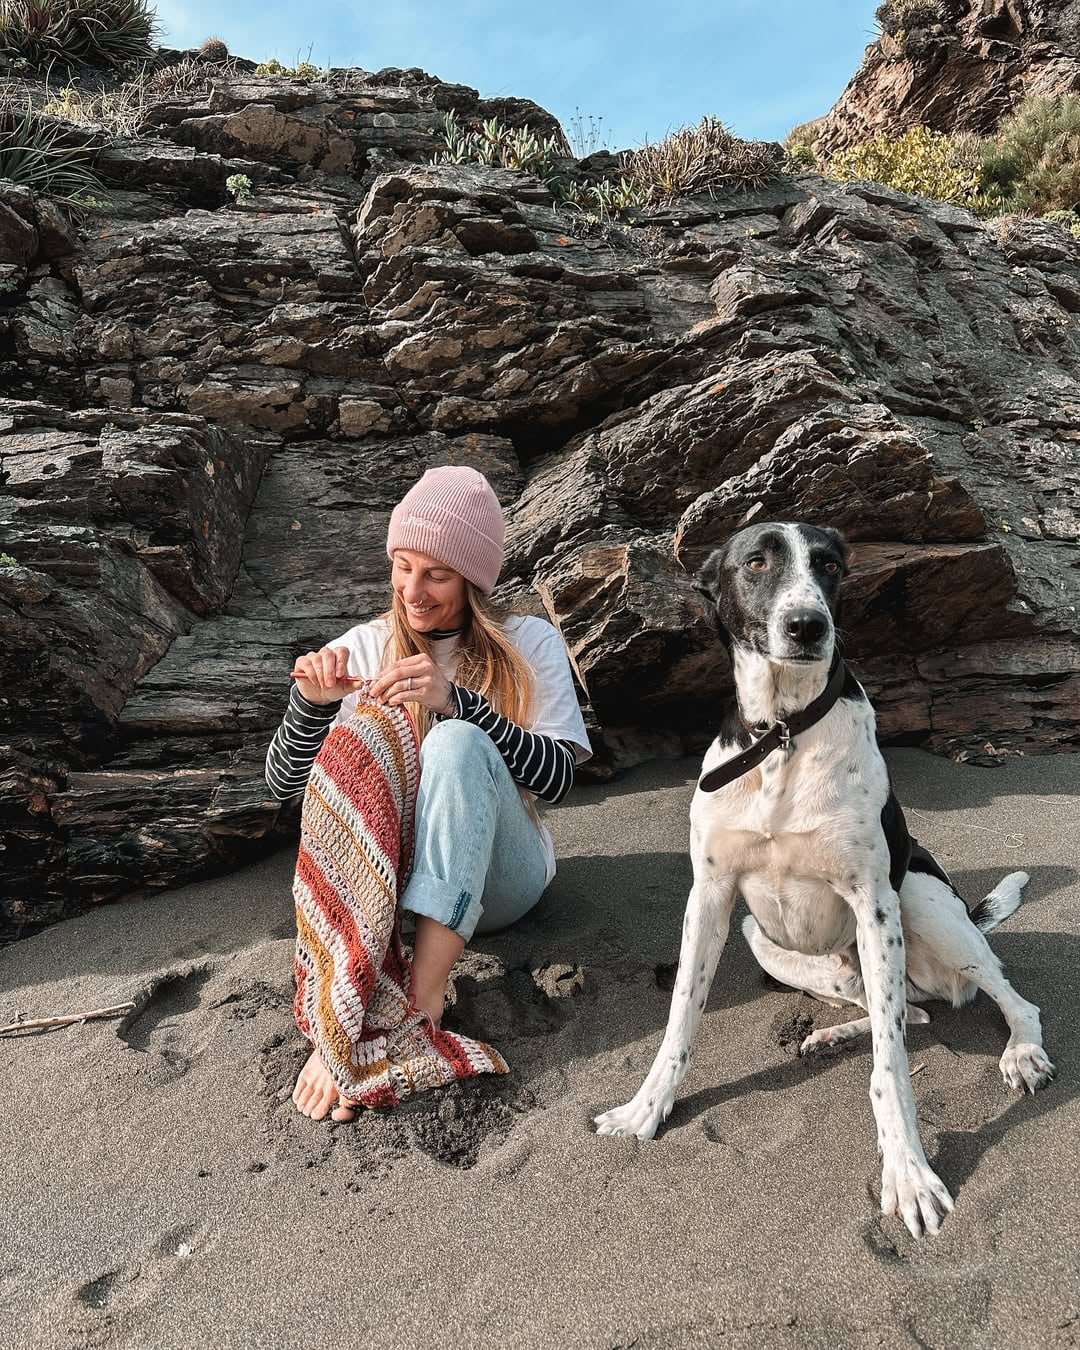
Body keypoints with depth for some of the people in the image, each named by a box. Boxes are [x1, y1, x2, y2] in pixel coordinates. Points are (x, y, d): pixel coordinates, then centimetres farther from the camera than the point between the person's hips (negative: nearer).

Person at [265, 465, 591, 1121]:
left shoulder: (530, 644, 1)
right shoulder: (363, 648, 4)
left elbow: (557, 778, -12)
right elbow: (283, 784, 3)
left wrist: (457, 701, -25)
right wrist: (312, 703, -18)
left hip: (495, 877, -1)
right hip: (386, 874, 2)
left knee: (458, 741, -30)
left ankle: (423, 998, -34)